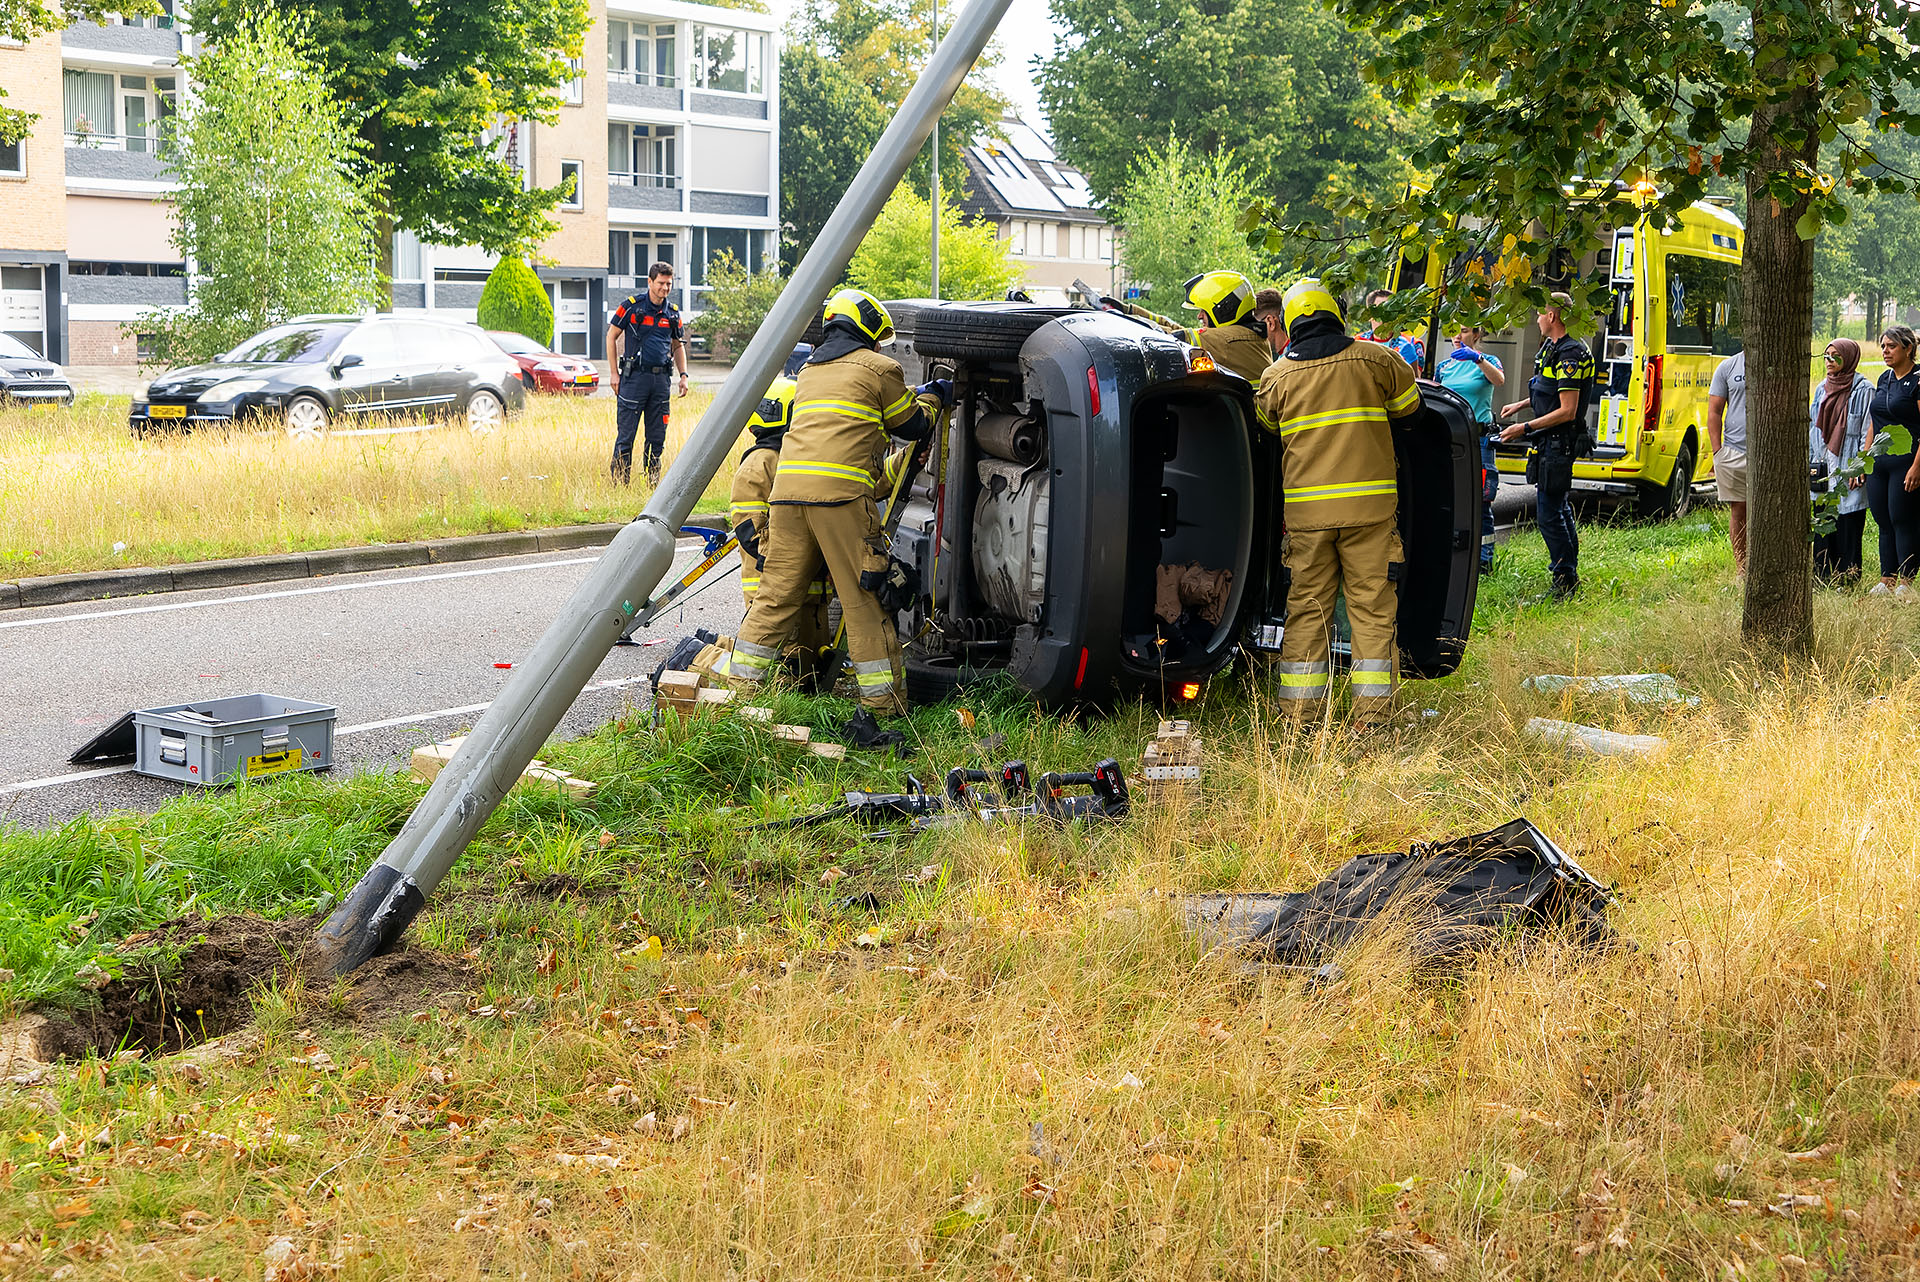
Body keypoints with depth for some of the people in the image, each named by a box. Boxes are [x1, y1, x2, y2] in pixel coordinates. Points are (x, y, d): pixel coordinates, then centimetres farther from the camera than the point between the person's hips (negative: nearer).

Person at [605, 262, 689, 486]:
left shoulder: (673, 313, 11)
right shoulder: (632, 306, -3)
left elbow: (678, 346, 22)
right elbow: (612, 336, 2)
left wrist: (683, 375, 11)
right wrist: (615, 373, -2)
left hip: (661, 378, 4)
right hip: (635, 376, -4)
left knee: (657, 437, 7)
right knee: (626, 434, -4)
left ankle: (653, 482, 15)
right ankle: (619, 483, 0)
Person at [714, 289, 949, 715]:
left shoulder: (810, 370, 28)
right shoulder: (879, 369, 8)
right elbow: (912, 425, 16)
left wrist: (913, 395, 45)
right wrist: (931, 398, 37)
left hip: (788, 488, 6)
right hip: (840, 491, -6)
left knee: (778, 591, 11)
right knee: (863, 597, 0)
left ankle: (738, 676, 10)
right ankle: (883, 697, 4)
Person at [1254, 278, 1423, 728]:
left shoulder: (1277, 375, 4)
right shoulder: (1373, 359, 1)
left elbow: (1266, 424, 20)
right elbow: (1408, 404, 15)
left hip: (1306, 510, 1)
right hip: (1369, 504, -1)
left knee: (1306, 606, 7)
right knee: (1371, 605, 3)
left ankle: (1299, 713, 8)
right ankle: (1372, 713, 1)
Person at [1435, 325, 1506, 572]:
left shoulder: (1487, 361, 3)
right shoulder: (1444, 366, 16)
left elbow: (1499, 380, -20)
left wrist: (1478, 358, -35)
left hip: (1478, 438, -4)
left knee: (1479, 500, -5)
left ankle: (1484, 558, 0)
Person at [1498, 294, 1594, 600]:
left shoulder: (1570, 355, -19)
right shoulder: (1553, 347, 13)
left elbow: (1567, 411, -22)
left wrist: (1525, 428, -21)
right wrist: (1521, 405, 25)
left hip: (1559, 442, -11)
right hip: (1551, 440, 11)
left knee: (1549, 512, -10)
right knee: (1559, 507, 17)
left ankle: (1565, 579, -4)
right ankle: (1570, 575, 26)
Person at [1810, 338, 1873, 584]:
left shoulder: (1863, 389, -5)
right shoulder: (1822, 389, 14)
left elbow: (1868, 432, -8)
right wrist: (1810, 464, 15)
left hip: (1848, 471, -6)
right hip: (1824, 470, 6)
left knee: (1848, 527, -4)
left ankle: (1847, 580, 0)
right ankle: (1822, 579, 10)